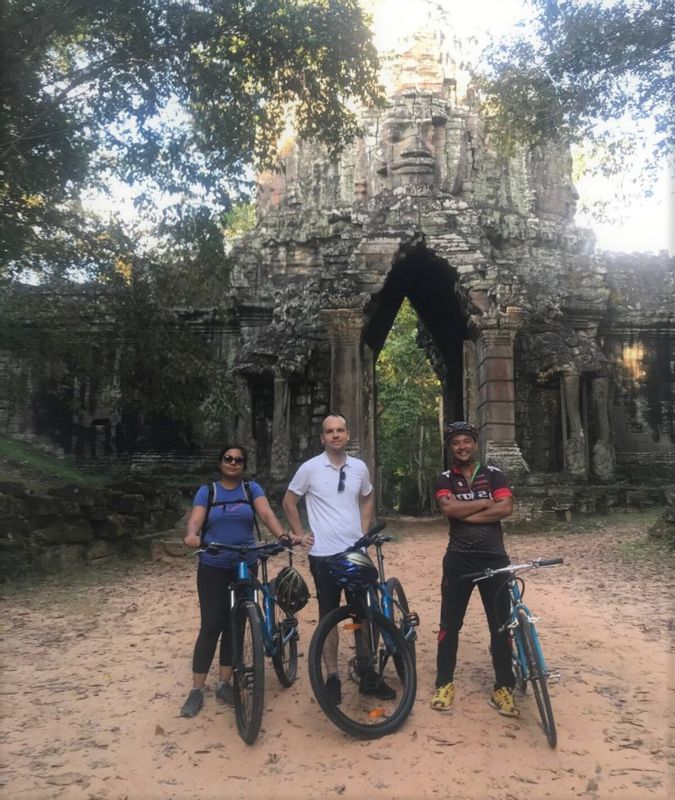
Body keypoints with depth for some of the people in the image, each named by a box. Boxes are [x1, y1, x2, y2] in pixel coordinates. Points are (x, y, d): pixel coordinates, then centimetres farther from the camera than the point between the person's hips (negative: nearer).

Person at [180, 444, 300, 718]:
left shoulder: (252, 488, 4)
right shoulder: (207, 491, 2)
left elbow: (267, 513, -11)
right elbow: (195, 520, -12)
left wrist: (282, 535, -30)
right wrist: (192, 535, -36)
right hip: (213, 567, -2)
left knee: (235, 625, 9)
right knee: (211, 626, -2)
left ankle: (224, 683, 23)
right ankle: (197, 689, 9)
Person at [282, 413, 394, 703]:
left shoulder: (359, 467, 2)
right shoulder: (310, 468, -7)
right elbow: (289, 501, 4)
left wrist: (364, 531, 9)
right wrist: (300, 533, -1)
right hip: (324, 555, -3)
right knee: (329, 616, 8)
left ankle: (368, 675, 24)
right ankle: (332, 677, 21)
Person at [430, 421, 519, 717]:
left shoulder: (494, 475, 3)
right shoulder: (445, 480, 3)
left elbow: (506, 509, -13)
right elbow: (448, 508, -16)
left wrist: (465, 514, -13)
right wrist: (487, 503, -12)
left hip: (494, 557, 0)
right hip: (459, 559, 0)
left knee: (501, 625, 6)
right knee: (450, 623, 7)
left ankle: (503, 688, 19)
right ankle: (445, 683, 20)